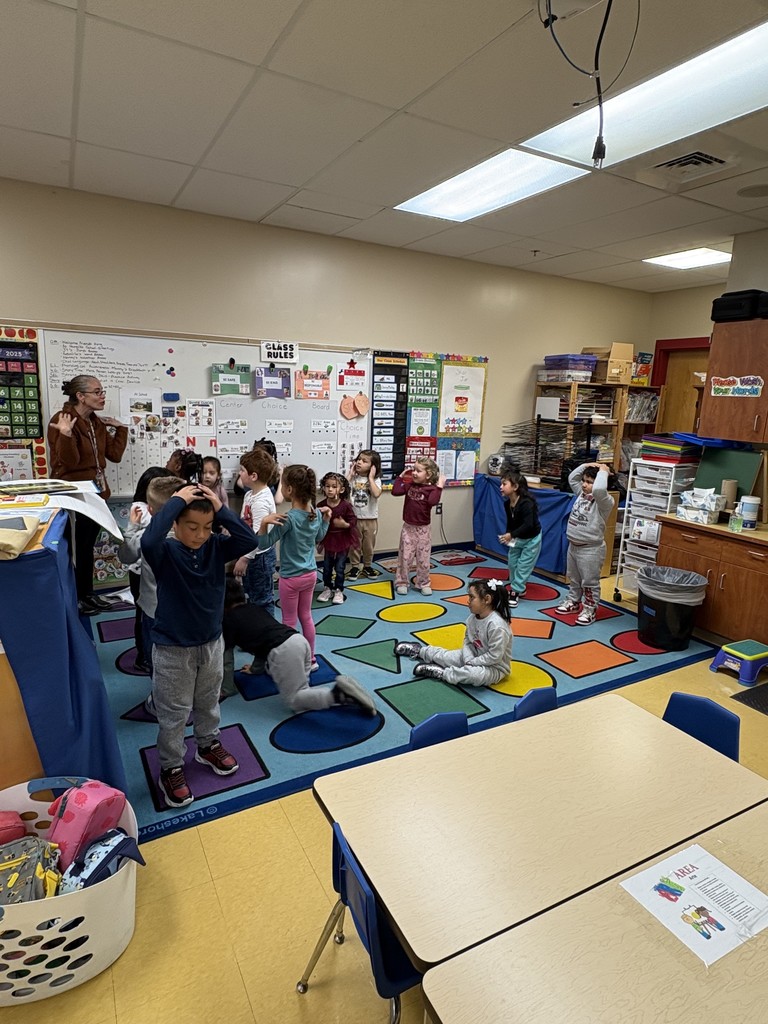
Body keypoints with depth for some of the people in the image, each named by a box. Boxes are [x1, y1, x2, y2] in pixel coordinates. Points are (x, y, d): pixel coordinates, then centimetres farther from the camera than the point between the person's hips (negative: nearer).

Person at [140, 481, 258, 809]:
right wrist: (176, 501, -36)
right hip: (172, 649, -4)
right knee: (173, 713, 11)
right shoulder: (165, 552, -20)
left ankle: (208, 745, 48)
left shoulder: (216, 547, -8)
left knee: (208, 703, 25)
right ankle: (170, 768, 32)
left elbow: (248, 541, -23)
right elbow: (148, 541, -43)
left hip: (211, 643, 4)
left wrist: (220, 508, -26)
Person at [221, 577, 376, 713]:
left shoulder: (229, 619, 11)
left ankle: (338, 694, -19)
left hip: (281, 651, -7)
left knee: (294, 700, 3)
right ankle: (345, 695, -3)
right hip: (299, 639, 8)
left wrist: (226, 689, 26)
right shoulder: (254, 608, 29)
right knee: (299, 692, 16)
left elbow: (227, 655, 14)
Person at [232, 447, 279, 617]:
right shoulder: (250, 494, 5)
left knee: (262, 600, 4)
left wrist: (244, 558, -21)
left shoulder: (261, 501, -25)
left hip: (259, 556, -10)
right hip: (250, 554, 10)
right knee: (251, 596, 24)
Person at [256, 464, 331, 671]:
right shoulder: (316, 514, -5)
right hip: (310, 574, 7)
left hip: (291, 578, -7)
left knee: (289, 622, 9)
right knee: (306, 617, 20)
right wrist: (326, 518, 19)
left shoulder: (288, 518, -25)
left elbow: (264, 545, -22)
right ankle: (311, 659, 32)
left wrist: (264, 522, -35)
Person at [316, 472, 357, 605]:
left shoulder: (346, 505, -14)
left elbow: (353, 520, -12)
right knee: (326, 567, 13)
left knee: (340, 568, 7)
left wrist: (345, 524, -29)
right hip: (328, 540, 3)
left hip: (342, 540, -2)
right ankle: (327, 589, 29)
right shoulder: (321, 505, -8)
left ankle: (338, 590, 21)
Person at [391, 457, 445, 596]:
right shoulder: (410, 485, 2)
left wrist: (439, 486, -30)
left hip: (423, 529, -2)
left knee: (423, 558, 7)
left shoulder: (431, 489, -11)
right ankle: (401, 582, 17)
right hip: (408, 527, 3)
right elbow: (395, 491, -6)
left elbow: (432, 501, -30)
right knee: (405, 557, 6)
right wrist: (400, 476, -1)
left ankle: (423, 584, 21)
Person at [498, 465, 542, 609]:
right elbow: (510, 522, 4)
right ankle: (518, 588, 31)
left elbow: (528, 525, -35)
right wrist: (507, 536, -11)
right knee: (512, 563, 13)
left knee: (523, 566, -2)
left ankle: (515, 593, 7)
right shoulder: (507, 503, -7)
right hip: (517, 538, 8)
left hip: (531, 539, -8)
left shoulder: (526, 503, -31)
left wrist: (512, 535, -36)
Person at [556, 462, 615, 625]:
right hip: (573, 545, 9)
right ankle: (573, 601, 38)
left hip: (591, 549, -8)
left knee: (589, 582, 3)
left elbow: (599, 489, -41)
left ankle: (590, 610, 15)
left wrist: (603, 471, -25)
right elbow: (572, 478, 17)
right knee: (573, 578, 22)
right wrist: (586, 465, 4)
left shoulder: (604, 501, -18)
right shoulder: (581, 494, 6)